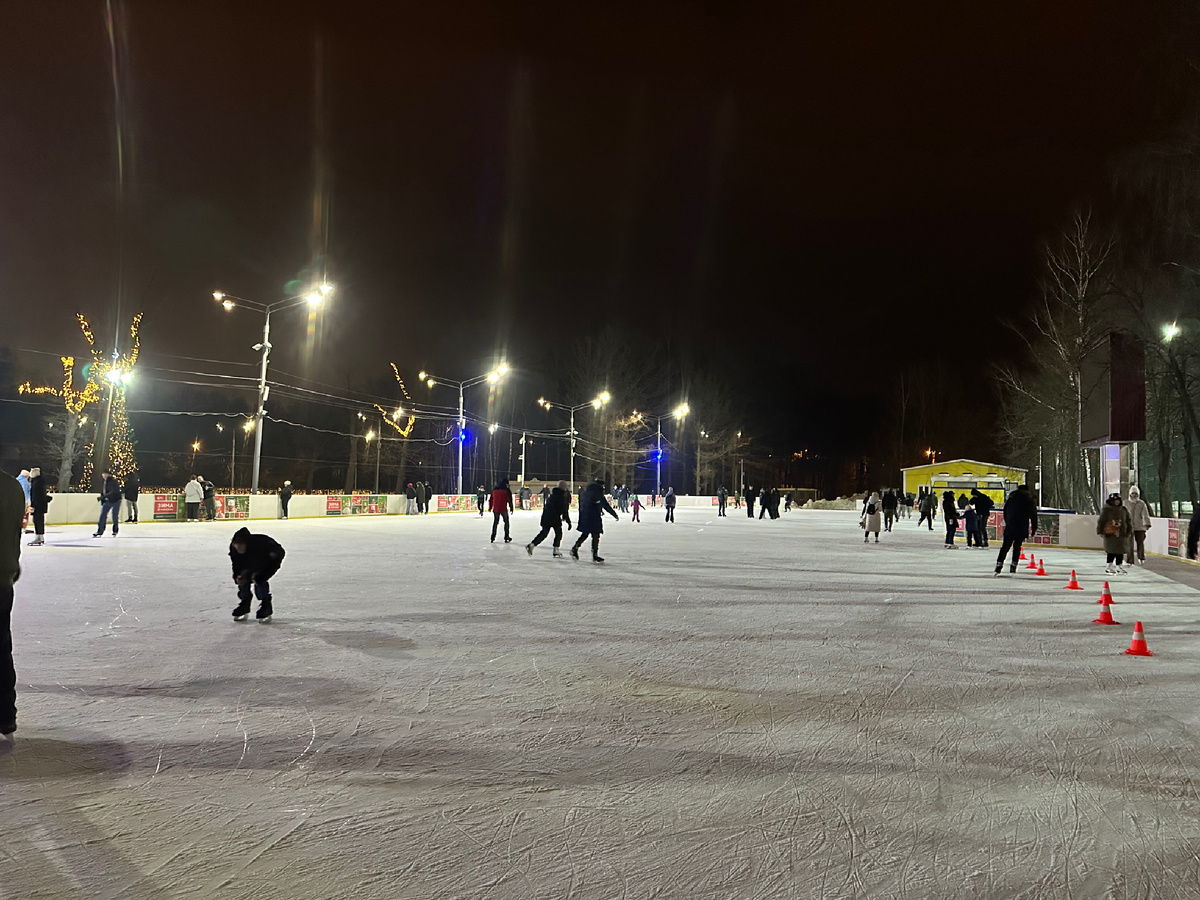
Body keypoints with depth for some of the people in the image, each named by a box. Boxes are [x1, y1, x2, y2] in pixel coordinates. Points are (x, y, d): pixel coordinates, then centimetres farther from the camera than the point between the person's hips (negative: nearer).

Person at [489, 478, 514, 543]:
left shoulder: (494, 489, 8)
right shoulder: (506, 490, -6)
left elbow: (491, 499, 13)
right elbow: (509, 500, -7)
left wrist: (490, 507, 22)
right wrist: (511, 508, 0)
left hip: (495, 509, 4)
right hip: (503, 509, -4)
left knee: (495, 522, 15)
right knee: (506, 522, 10)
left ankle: (493, 538, 15)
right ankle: (506, 538, 8)